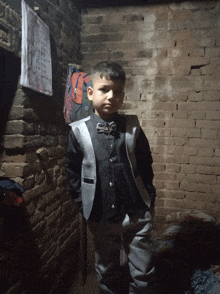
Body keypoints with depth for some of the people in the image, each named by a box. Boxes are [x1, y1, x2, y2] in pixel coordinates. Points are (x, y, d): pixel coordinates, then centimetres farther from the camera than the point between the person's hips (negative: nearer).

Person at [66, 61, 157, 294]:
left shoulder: (132, 128, -2)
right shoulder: (78, 131, -5)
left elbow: (145, 166, 6)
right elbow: (73, 172, 1)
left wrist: (149, 198, 4)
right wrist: (83, 205, -1)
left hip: (137, 213, 1)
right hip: (101, 217, 0)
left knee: (142, 272, 14)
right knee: (107, 270, 22)